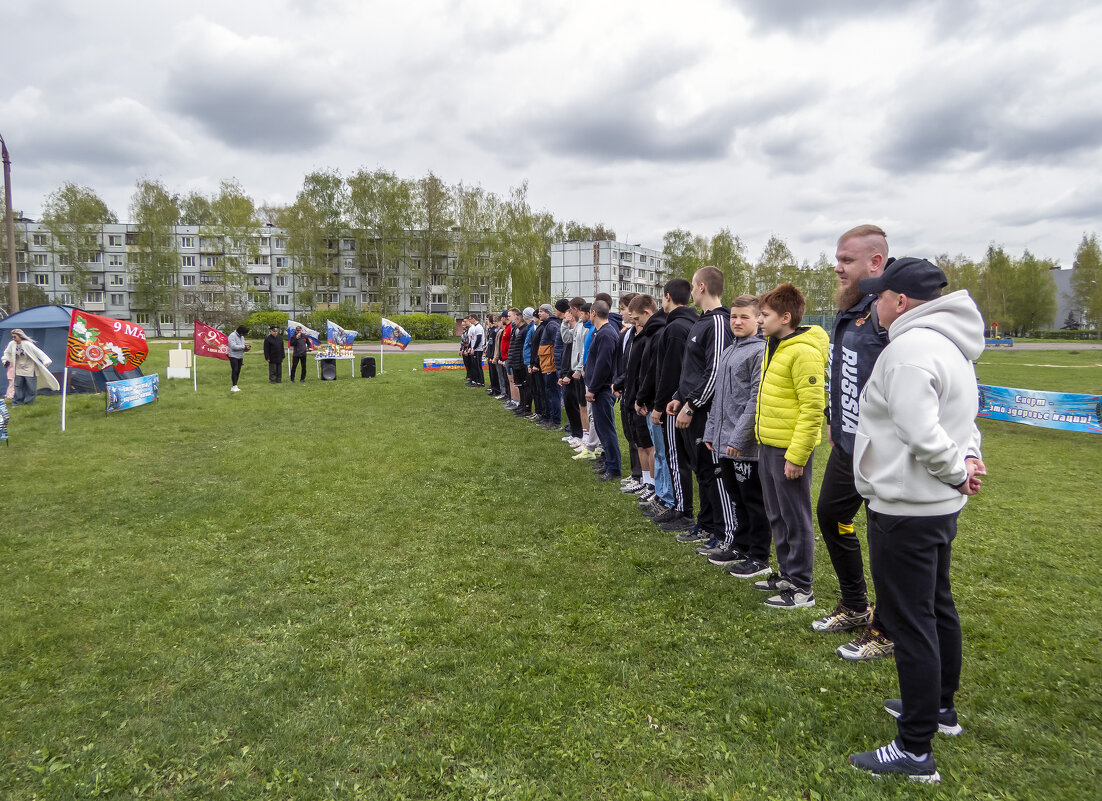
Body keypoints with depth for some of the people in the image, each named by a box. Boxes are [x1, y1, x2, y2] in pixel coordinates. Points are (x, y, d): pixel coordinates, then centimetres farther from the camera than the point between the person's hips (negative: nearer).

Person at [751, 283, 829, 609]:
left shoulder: (804, 351, -19)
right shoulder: (774, 346, 12)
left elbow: (813, 408, -22)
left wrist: (796, 456, -22)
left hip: (790, 449, -9)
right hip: (768, 444, 9)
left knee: (795, 519, 2)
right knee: (777, 516, 18)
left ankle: (801, 588, 13)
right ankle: (786, 573, 33)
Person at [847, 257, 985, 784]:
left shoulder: (909, 349, -20)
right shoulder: (952, 347, 13)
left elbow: (923, 434, -28)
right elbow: (963, 419, 18)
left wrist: (958, 471, -13)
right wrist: (970, 459, 2)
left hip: (906, 511, -11)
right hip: (941, 505, 11)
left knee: (909, 622, -3)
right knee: (937, 605, 22)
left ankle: (915, 750, 8)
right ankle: (941, 706, 41)